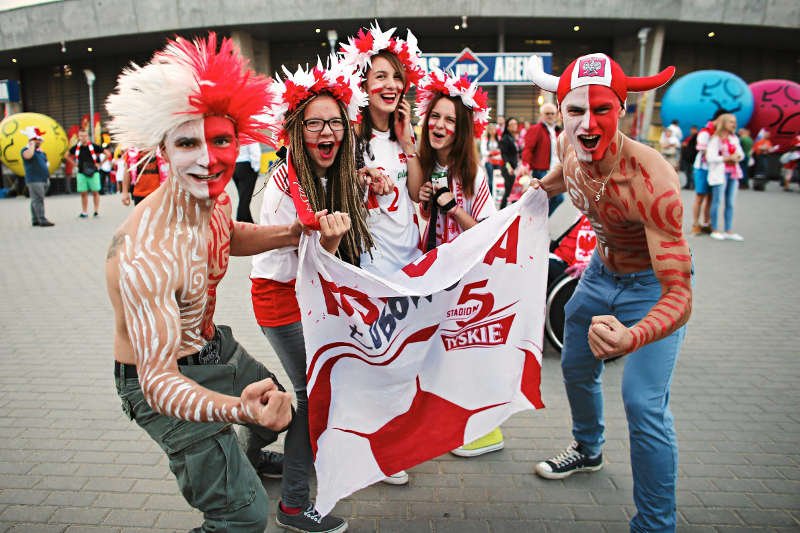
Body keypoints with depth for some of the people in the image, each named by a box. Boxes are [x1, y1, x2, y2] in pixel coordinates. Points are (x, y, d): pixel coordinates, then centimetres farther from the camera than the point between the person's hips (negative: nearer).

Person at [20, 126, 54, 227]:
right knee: (38, 200, -11)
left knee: (36, 201, 11)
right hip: (34, 180, -8)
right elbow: (28, 155, -27)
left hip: (44, 180, 8)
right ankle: (42, 220, -15)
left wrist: (47, 177, 18)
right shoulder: (26, 150, -4)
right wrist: (32, 145, -14)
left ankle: (35, 220, 14)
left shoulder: (41, 151, 20)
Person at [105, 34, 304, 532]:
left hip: (215, 345, 8)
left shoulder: (213, 196, -12)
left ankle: (252, 456, 65)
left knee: (283, 410, 31)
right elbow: (158, 381, -37)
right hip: (167, 377, -8)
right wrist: (235, 408, -55)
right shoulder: (145, 256, -38)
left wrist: (287, 233, -3)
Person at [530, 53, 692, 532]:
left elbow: (679, 293, -43)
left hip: (654, 283, -6)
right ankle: (588, 450, 48)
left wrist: (631, 339, -59)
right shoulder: (569, 146, -18)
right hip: (602, 271, 7)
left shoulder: (650, 180, -38)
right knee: (576, 368, 19)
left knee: (644, 404, -15)